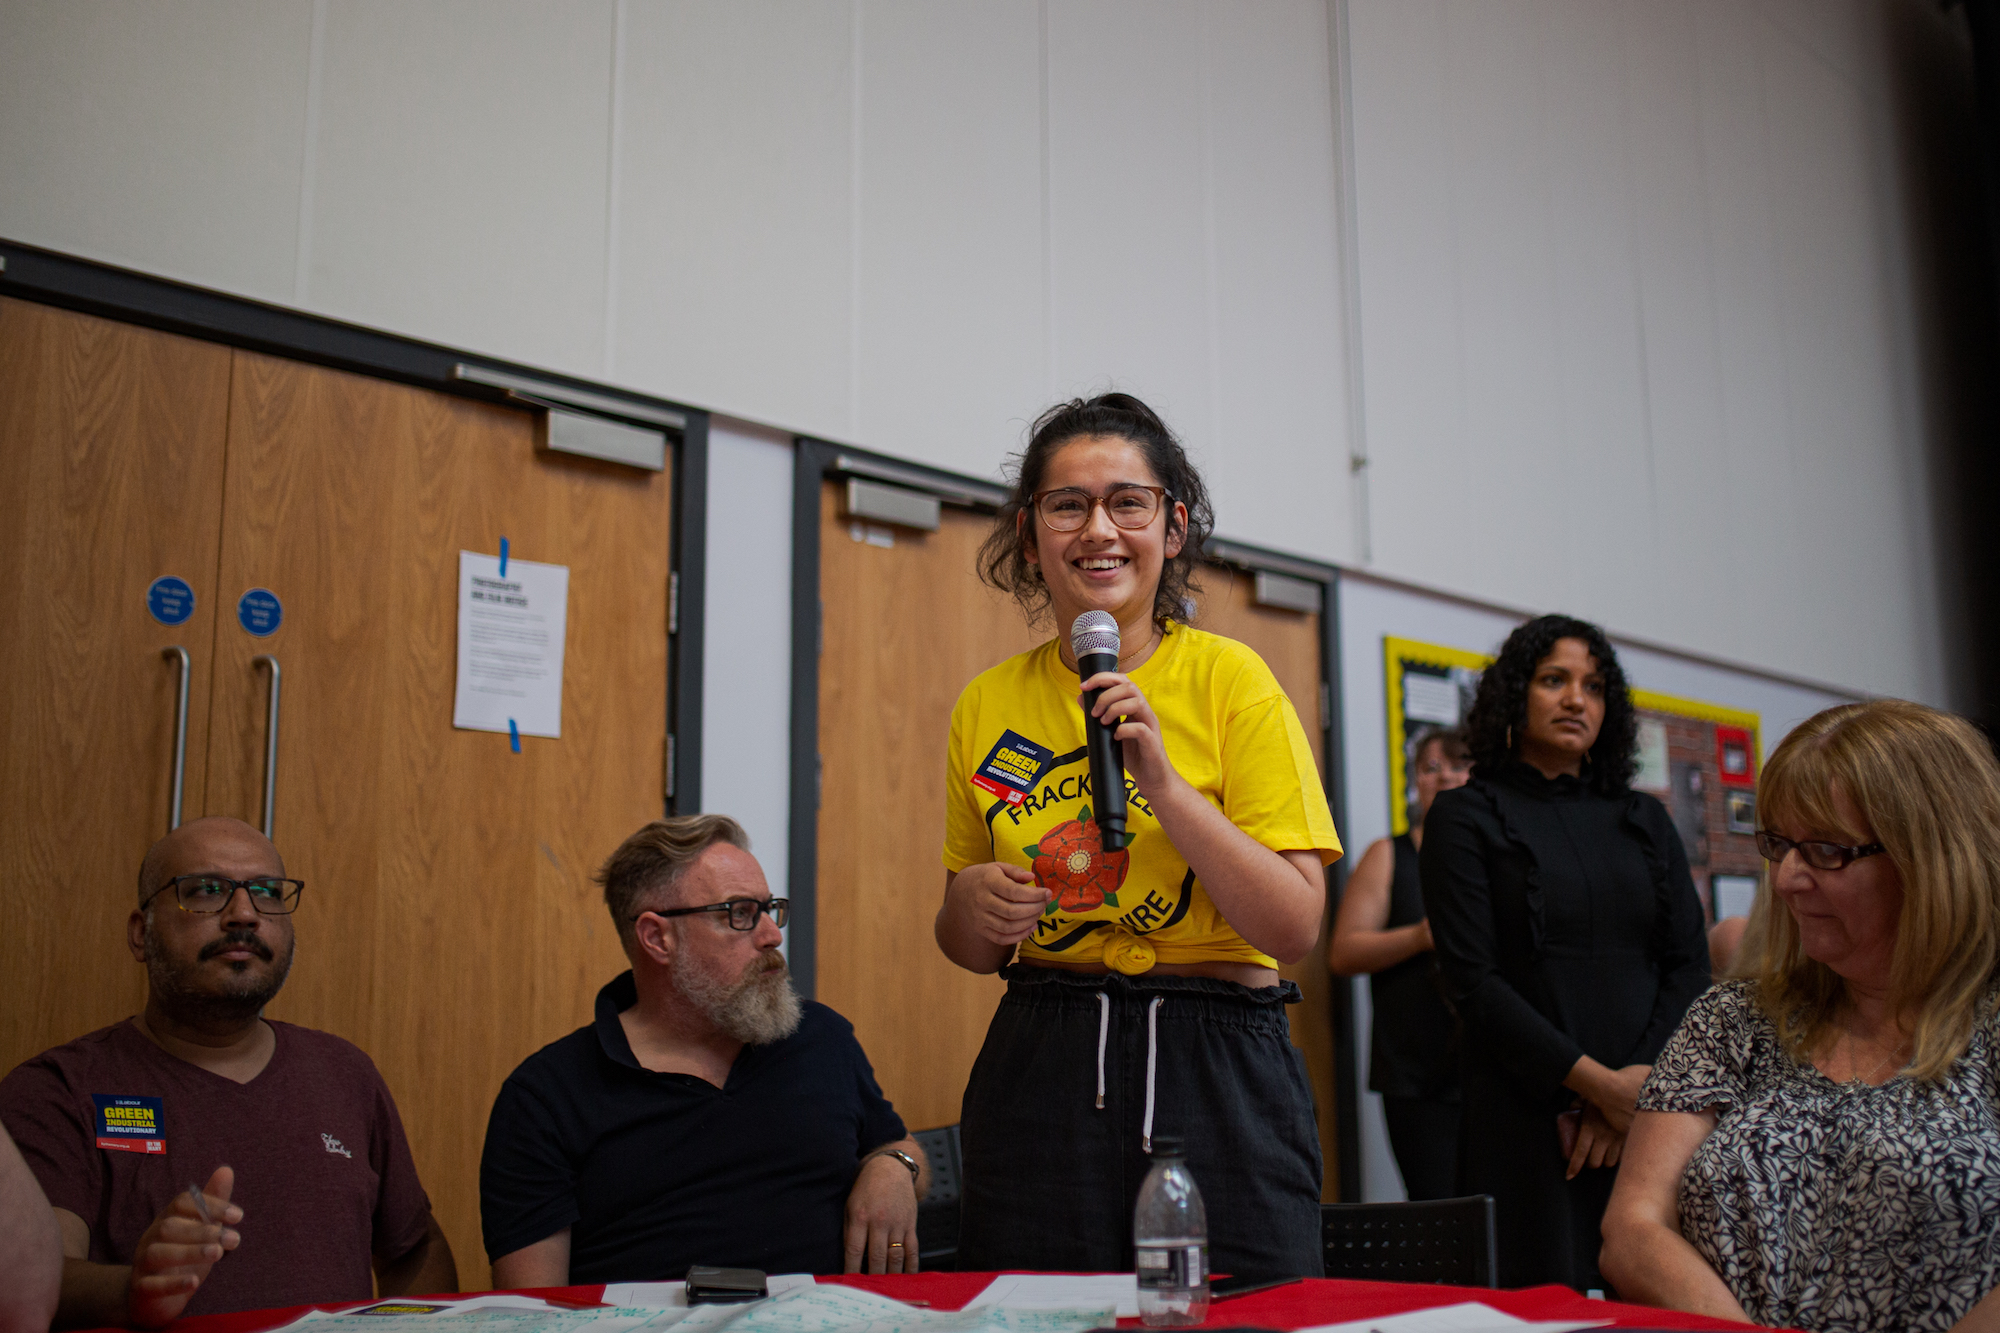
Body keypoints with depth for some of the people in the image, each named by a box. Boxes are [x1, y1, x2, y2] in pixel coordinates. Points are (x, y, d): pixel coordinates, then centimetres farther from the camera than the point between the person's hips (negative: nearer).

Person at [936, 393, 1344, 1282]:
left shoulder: (1229, 678, -5)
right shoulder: (987, 705, 5)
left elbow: (1296, 928, -11)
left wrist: (1163, 783, -20)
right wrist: (971, 905, -8)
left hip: (1217, 1080, -2)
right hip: (1039, 1072, 3)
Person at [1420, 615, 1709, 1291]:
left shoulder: (1645, 819, 17)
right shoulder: (1466, 817, 3)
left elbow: (1690, 966, 8)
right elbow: (1473, 980, -6)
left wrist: (1644, 1077, -8)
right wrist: (1595, 1082, -13)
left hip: (1649, 1108, 4)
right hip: (1527, 1112, -4)